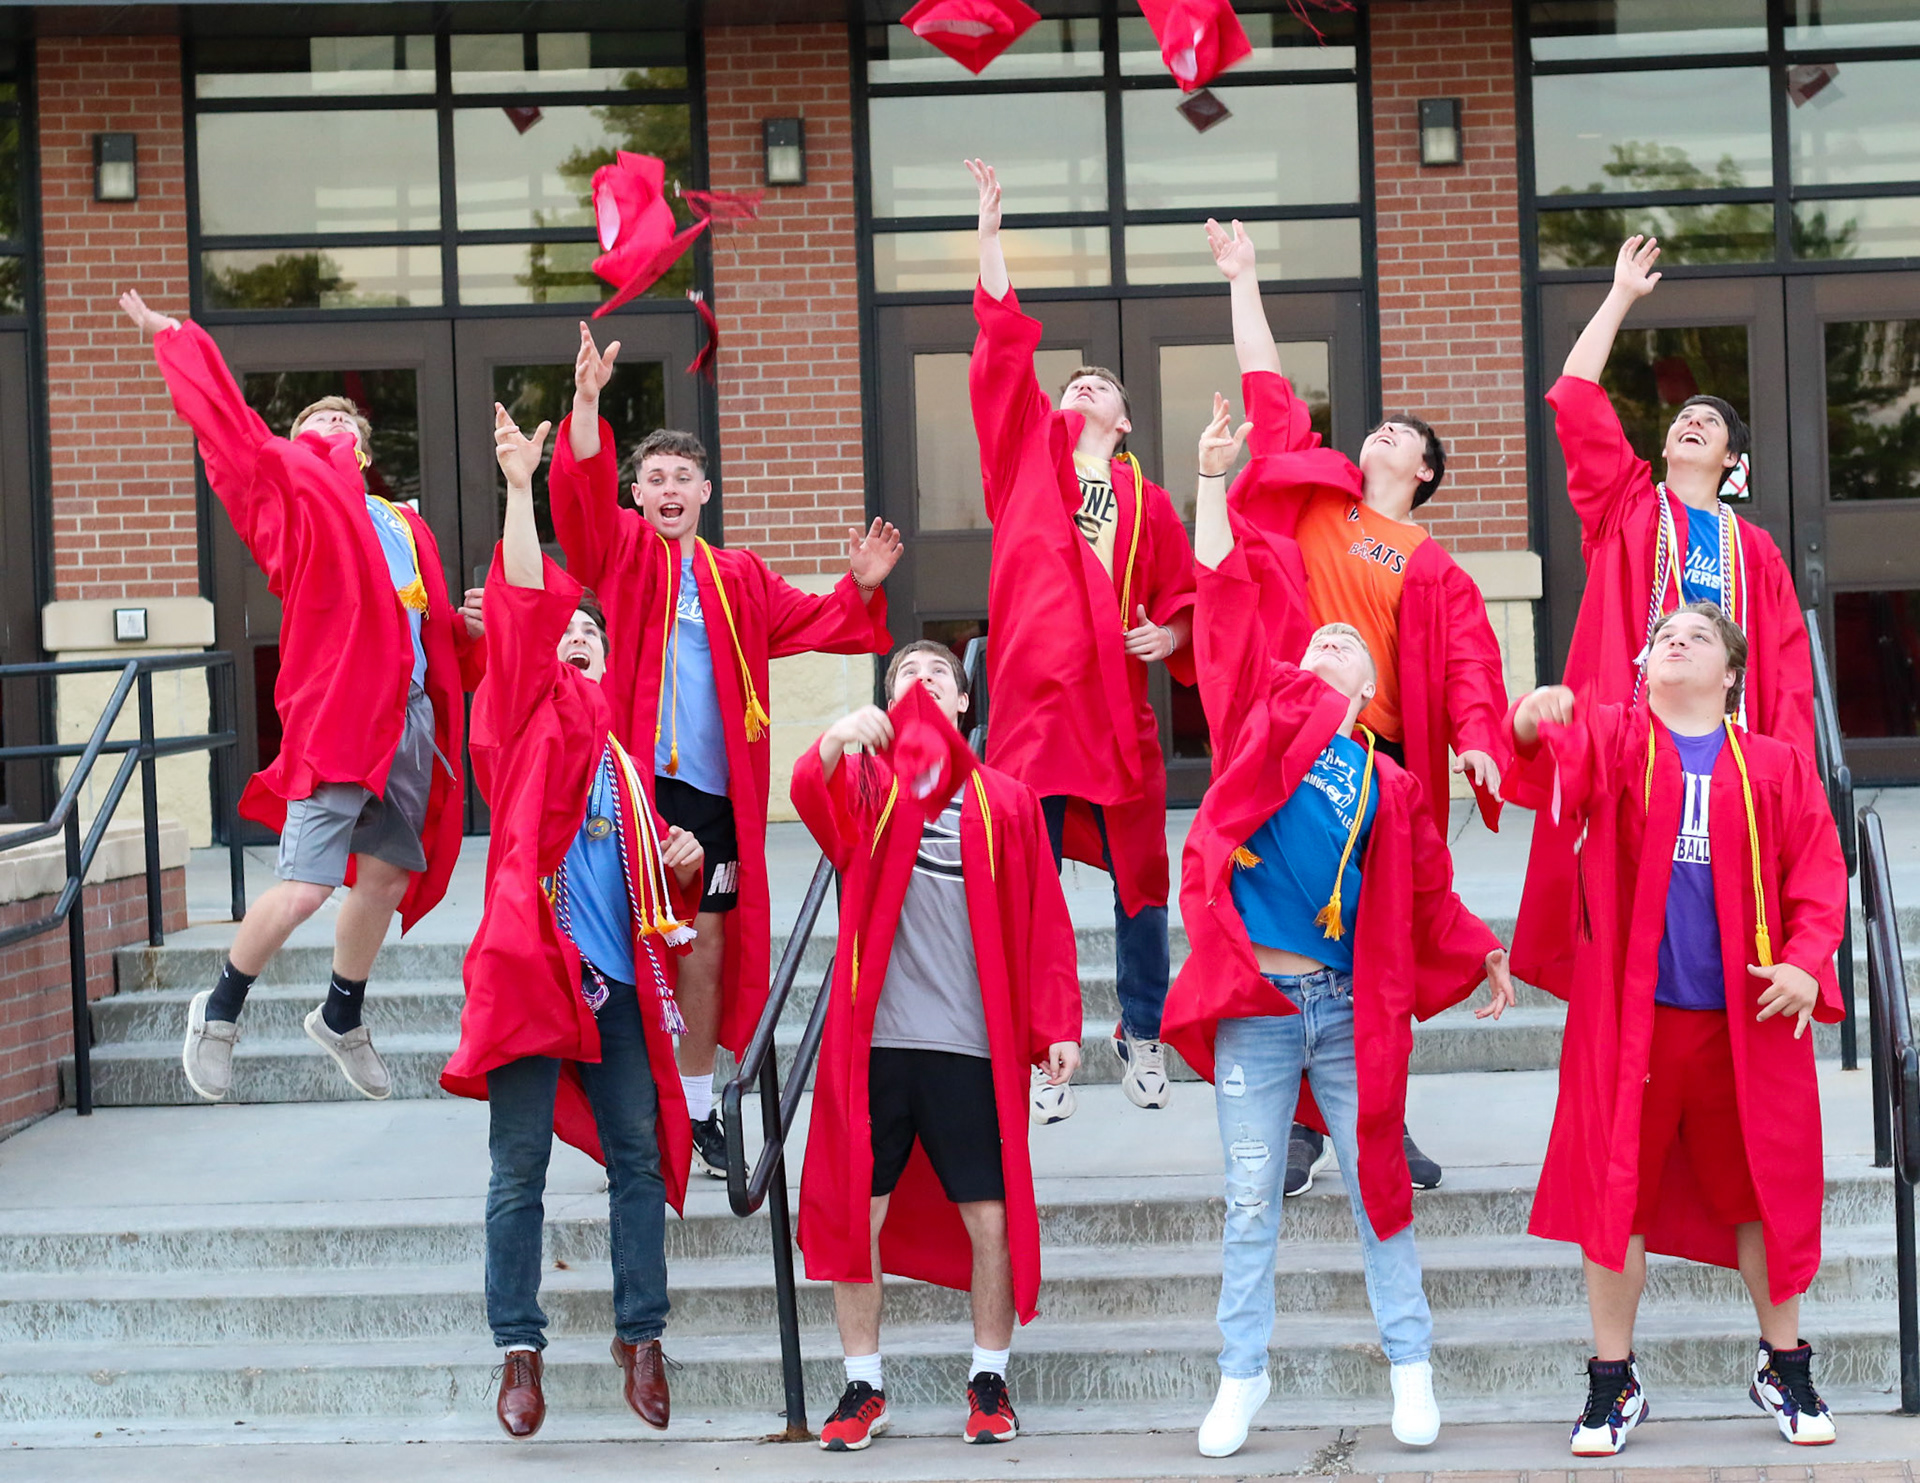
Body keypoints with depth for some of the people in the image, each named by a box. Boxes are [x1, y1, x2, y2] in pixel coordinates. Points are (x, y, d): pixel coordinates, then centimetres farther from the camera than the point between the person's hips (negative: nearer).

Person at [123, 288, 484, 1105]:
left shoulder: (407, 530, 21)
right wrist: (175, 340, -2)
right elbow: (232, 431, -6)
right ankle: (221, 1009, 10)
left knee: (388, 877, 13)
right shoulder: (296, 493, 5)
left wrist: (468, 627, 4)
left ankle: (341, 1019, 34)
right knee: (303, 887, -14)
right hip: (336, 715, -6)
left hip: (411, 717, 7)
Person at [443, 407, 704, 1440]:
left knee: (639, 1155, 4)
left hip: (614, 976, 5)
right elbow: (525, 607, -7)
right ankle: (518, 1349, 4)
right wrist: (519, 485, -13)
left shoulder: (620, 757, 19)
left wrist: (680, 862, 6)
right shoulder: (529, 717, 6)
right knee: (519, 1168, -2)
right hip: (531, 965, -5)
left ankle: (641, 1335, 15)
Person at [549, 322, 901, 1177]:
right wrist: (587, 403, -25)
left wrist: (860, 589, 3)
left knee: (706, 943, 7)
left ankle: (698, 1109, 17)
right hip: (633, 776, -4)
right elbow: (579, 493, -12)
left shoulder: (738, 578, 15)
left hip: (712, 785, 4)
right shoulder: (618, 550, 5)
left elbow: (814, 623, 21)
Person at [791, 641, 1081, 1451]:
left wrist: (1057, 1026, 0)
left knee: (991, 1220, 1)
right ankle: (863, 1387, 16)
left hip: (973, 1043, 0)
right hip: (874, 1039, 0)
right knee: (856, 1216, 3)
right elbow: (814, 799, -15)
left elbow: (1044, 922, 7)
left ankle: (989, 1382, 18)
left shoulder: (1005, 800, 9)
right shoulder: (868, 782, 8)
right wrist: (835, 743, -36)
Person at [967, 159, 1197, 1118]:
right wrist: (990, 223, 2)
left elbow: (1186, 591, 17)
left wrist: (1170, 632, -5)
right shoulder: (1027, 449, 10)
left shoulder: (1147, 501, 13)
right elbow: (1005, 346, 4)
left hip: (1115, 704, 1)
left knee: (1139, 881, 6)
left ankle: (1142, 1040, 22)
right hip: (1033, 698, -1)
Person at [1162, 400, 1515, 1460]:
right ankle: (1242, 1374, 16)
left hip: (1347, 1006, 1)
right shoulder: (1261, 712, 4)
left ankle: (1410, 1362, 18)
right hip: (1252, 1005, -1)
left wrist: (1482, 954, 16)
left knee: (1376, 1186, 7)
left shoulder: (1386, 785, 6)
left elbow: (1425, 893, 16)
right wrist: (1214, 480, 0)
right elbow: (1227, 605, 1)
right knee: (1251, 1202, 6)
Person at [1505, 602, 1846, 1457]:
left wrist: (1805, 960, -11)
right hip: (1630, 1016, -1)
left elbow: (1817, 875, 5)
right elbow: (1557, 774, -16)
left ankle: (1784, 1366, 27)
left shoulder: (1776, 767, 8)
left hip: (1746, 1020, 1)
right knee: (1616, 1189, 2)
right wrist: (1534, 726, -39)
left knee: (1763, 1188, 9)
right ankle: (1613, 1381, 14)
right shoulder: (1610, 738, 5)